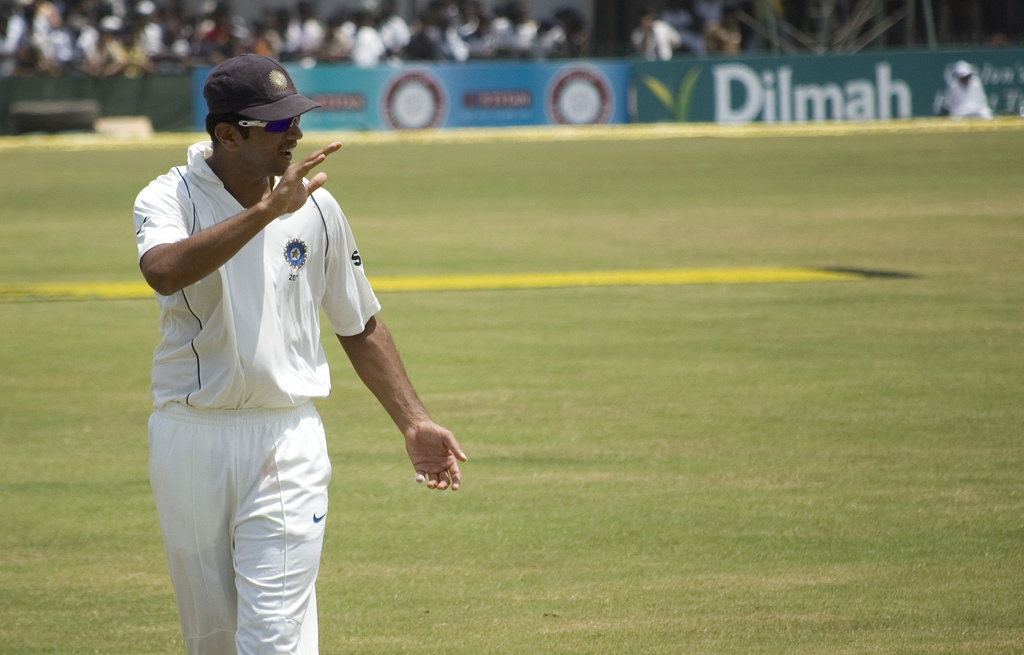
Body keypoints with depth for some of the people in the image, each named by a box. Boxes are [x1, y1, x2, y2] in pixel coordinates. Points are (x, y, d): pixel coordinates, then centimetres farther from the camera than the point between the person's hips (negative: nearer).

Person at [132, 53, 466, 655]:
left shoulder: (316, 207, 3)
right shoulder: (169, 198, -6)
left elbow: (360, 326, 14)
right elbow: (164, 272, -30)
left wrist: (414, 424, 5)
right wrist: (266, 211, -34)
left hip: (287, 443, 0)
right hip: (190, 440, 0)